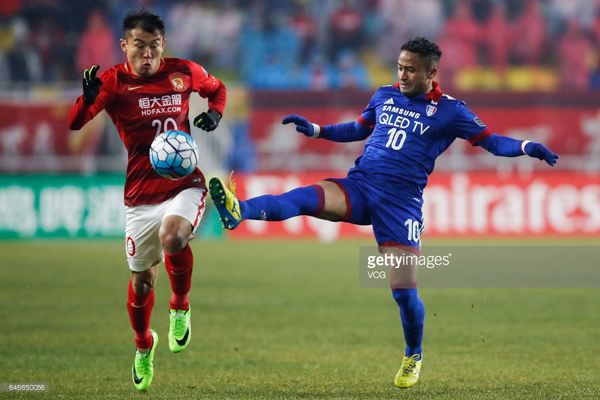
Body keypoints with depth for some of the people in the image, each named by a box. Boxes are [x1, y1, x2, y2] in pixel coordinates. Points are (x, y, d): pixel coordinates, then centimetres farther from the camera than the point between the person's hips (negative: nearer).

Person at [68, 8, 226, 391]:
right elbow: (74, 124, -16)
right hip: (141, 195, 1)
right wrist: (89, 98, -37)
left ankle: (180, 308, -5)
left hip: (185, 184, -1)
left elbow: (217, 88, 21)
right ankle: (143, 345, 39)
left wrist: (215, 112, 0)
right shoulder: (114, 81, -6)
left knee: (172, 236, -33)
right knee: (142, 281, 9)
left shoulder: (184, 72, 0)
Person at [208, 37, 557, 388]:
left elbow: (489, 140, 2)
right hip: (359, 187, 3)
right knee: (304, 198, -28)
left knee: (404, 290, -7)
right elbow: (359, 130, 30)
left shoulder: (449, 111, 2)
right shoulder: (385, 96, 14)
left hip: (401, 201, -3)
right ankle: (239, 211, -53)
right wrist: (315, 130, 22)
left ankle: (413, 356, 20)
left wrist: (526, 147, -15)